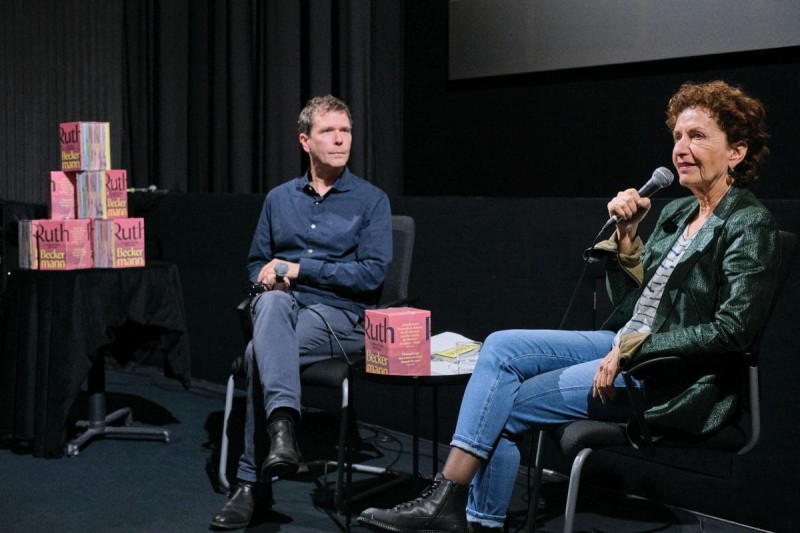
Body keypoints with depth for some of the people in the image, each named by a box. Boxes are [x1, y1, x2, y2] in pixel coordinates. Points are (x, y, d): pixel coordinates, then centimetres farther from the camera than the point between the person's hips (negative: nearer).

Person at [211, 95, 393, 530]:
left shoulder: (371, 201, 3)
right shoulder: (279, 199, 16)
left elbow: (372, 274, -7)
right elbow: (257, 264, 23)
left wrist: (298, 269, -10)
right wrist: (266, 278, -3)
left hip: (341, 315, -3)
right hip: (283, 307, 3)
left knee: (258, 352, -32)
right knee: (273, 301, -36)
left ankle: (252, 481, -28)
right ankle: (282, 426, -48)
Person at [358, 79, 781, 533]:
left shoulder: (750, 225, -11)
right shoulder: (677, 214, 14)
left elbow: (732, 332, -20)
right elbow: (630, 304, 14)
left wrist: (634, 351, -21)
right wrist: (626, 234, -1)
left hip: (678, 381, -8)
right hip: (627, 346, 8)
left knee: (504, 406, -13)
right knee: (501, 347, -9)